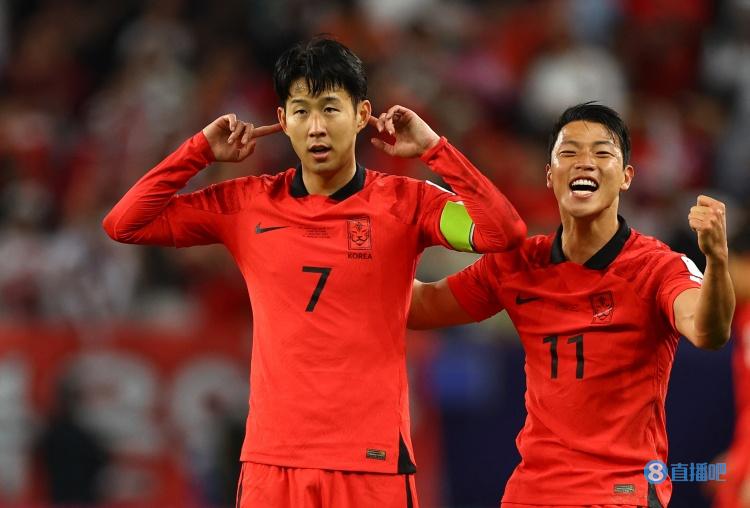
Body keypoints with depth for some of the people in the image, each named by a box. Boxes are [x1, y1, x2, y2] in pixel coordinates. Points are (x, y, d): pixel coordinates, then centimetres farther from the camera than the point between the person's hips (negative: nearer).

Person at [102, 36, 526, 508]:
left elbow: (503, 232, -14)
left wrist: (434, 147, -10)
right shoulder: (246, 204, 5)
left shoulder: (406, 203, 0)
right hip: (271, 462, 2)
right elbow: (124, 224, 6)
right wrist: (202, 150, 1)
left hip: (373, 463, -2)